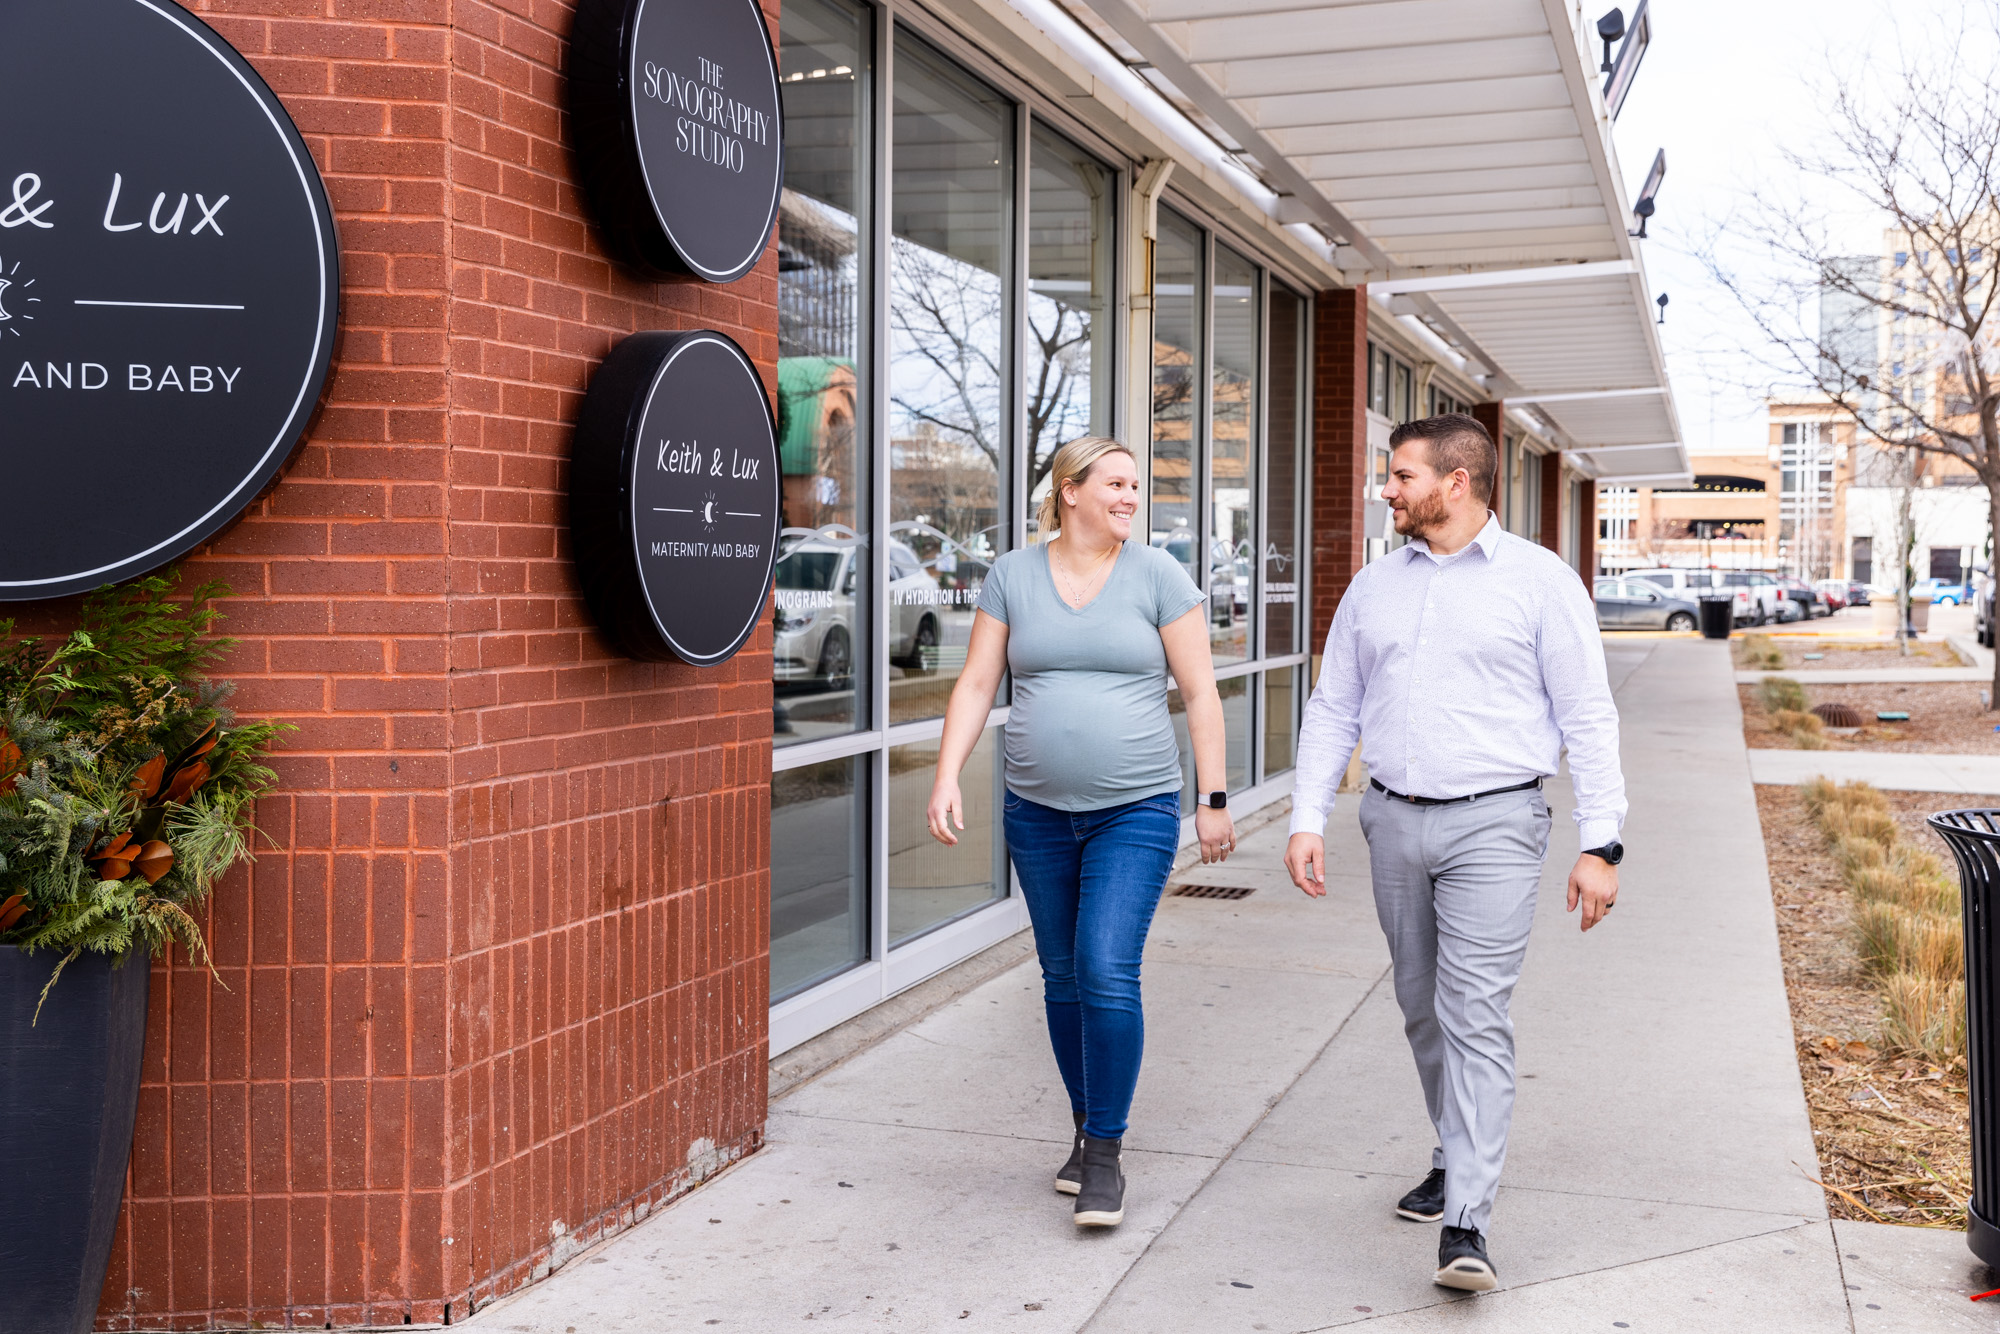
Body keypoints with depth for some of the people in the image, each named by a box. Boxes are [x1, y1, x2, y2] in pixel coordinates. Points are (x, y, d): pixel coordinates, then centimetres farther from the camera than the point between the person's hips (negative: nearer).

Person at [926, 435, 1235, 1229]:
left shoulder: (1158, 576, -1)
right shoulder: (1012, 576, 4)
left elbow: (1199, 693, 0)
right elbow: (976, 684, 4)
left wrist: (1214, 800, -3)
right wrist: (947, 777, -7)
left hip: (1136, 811, -3)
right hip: (1037, 811, 3)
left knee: (1108, 974, -13)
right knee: (1062, 977, 11)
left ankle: (1105, 1155, -2)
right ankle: (1085, 1126, 28)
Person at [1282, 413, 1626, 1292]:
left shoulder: (1539, 580, -2)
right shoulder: (1374, 587, 12)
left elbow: (1588, 718, -3)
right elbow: (1333, 710, 14)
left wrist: (1600, 845, -8)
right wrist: (1307, 819, 5)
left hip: (1493, 824, -5)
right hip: (1394, 821, 5)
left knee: (1475, 1015, -11)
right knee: (1422, 1007, 13)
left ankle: (1465, 1225, -10)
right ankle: (1457, 1158, 33)